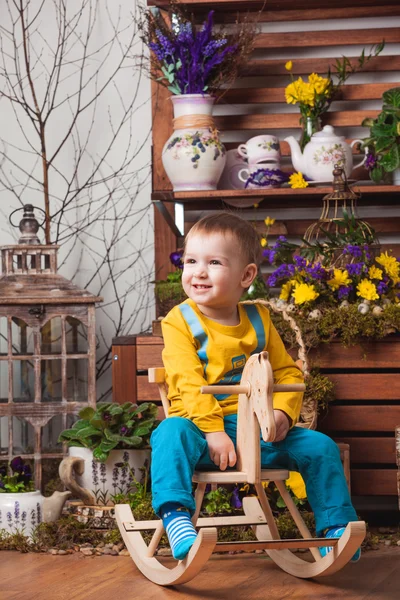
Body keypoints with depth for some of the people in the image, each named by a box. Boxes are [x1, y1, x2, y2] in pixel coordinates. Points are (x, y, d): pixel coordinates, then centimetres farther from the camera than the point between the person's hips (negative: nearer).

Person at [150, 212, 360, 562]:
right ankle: (176, 516, -44)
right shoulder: (180, 321, -3)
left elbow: (288, 373, 12)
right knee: (171, 435, -36)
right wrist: (214, 431, -26)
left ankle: (335, 528, 5)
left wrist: (283, 413, -8)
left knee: (320, 447, -7)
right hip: (204, 428, -4)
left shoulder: (257, 320, 11)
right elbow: (189, 384, -14)